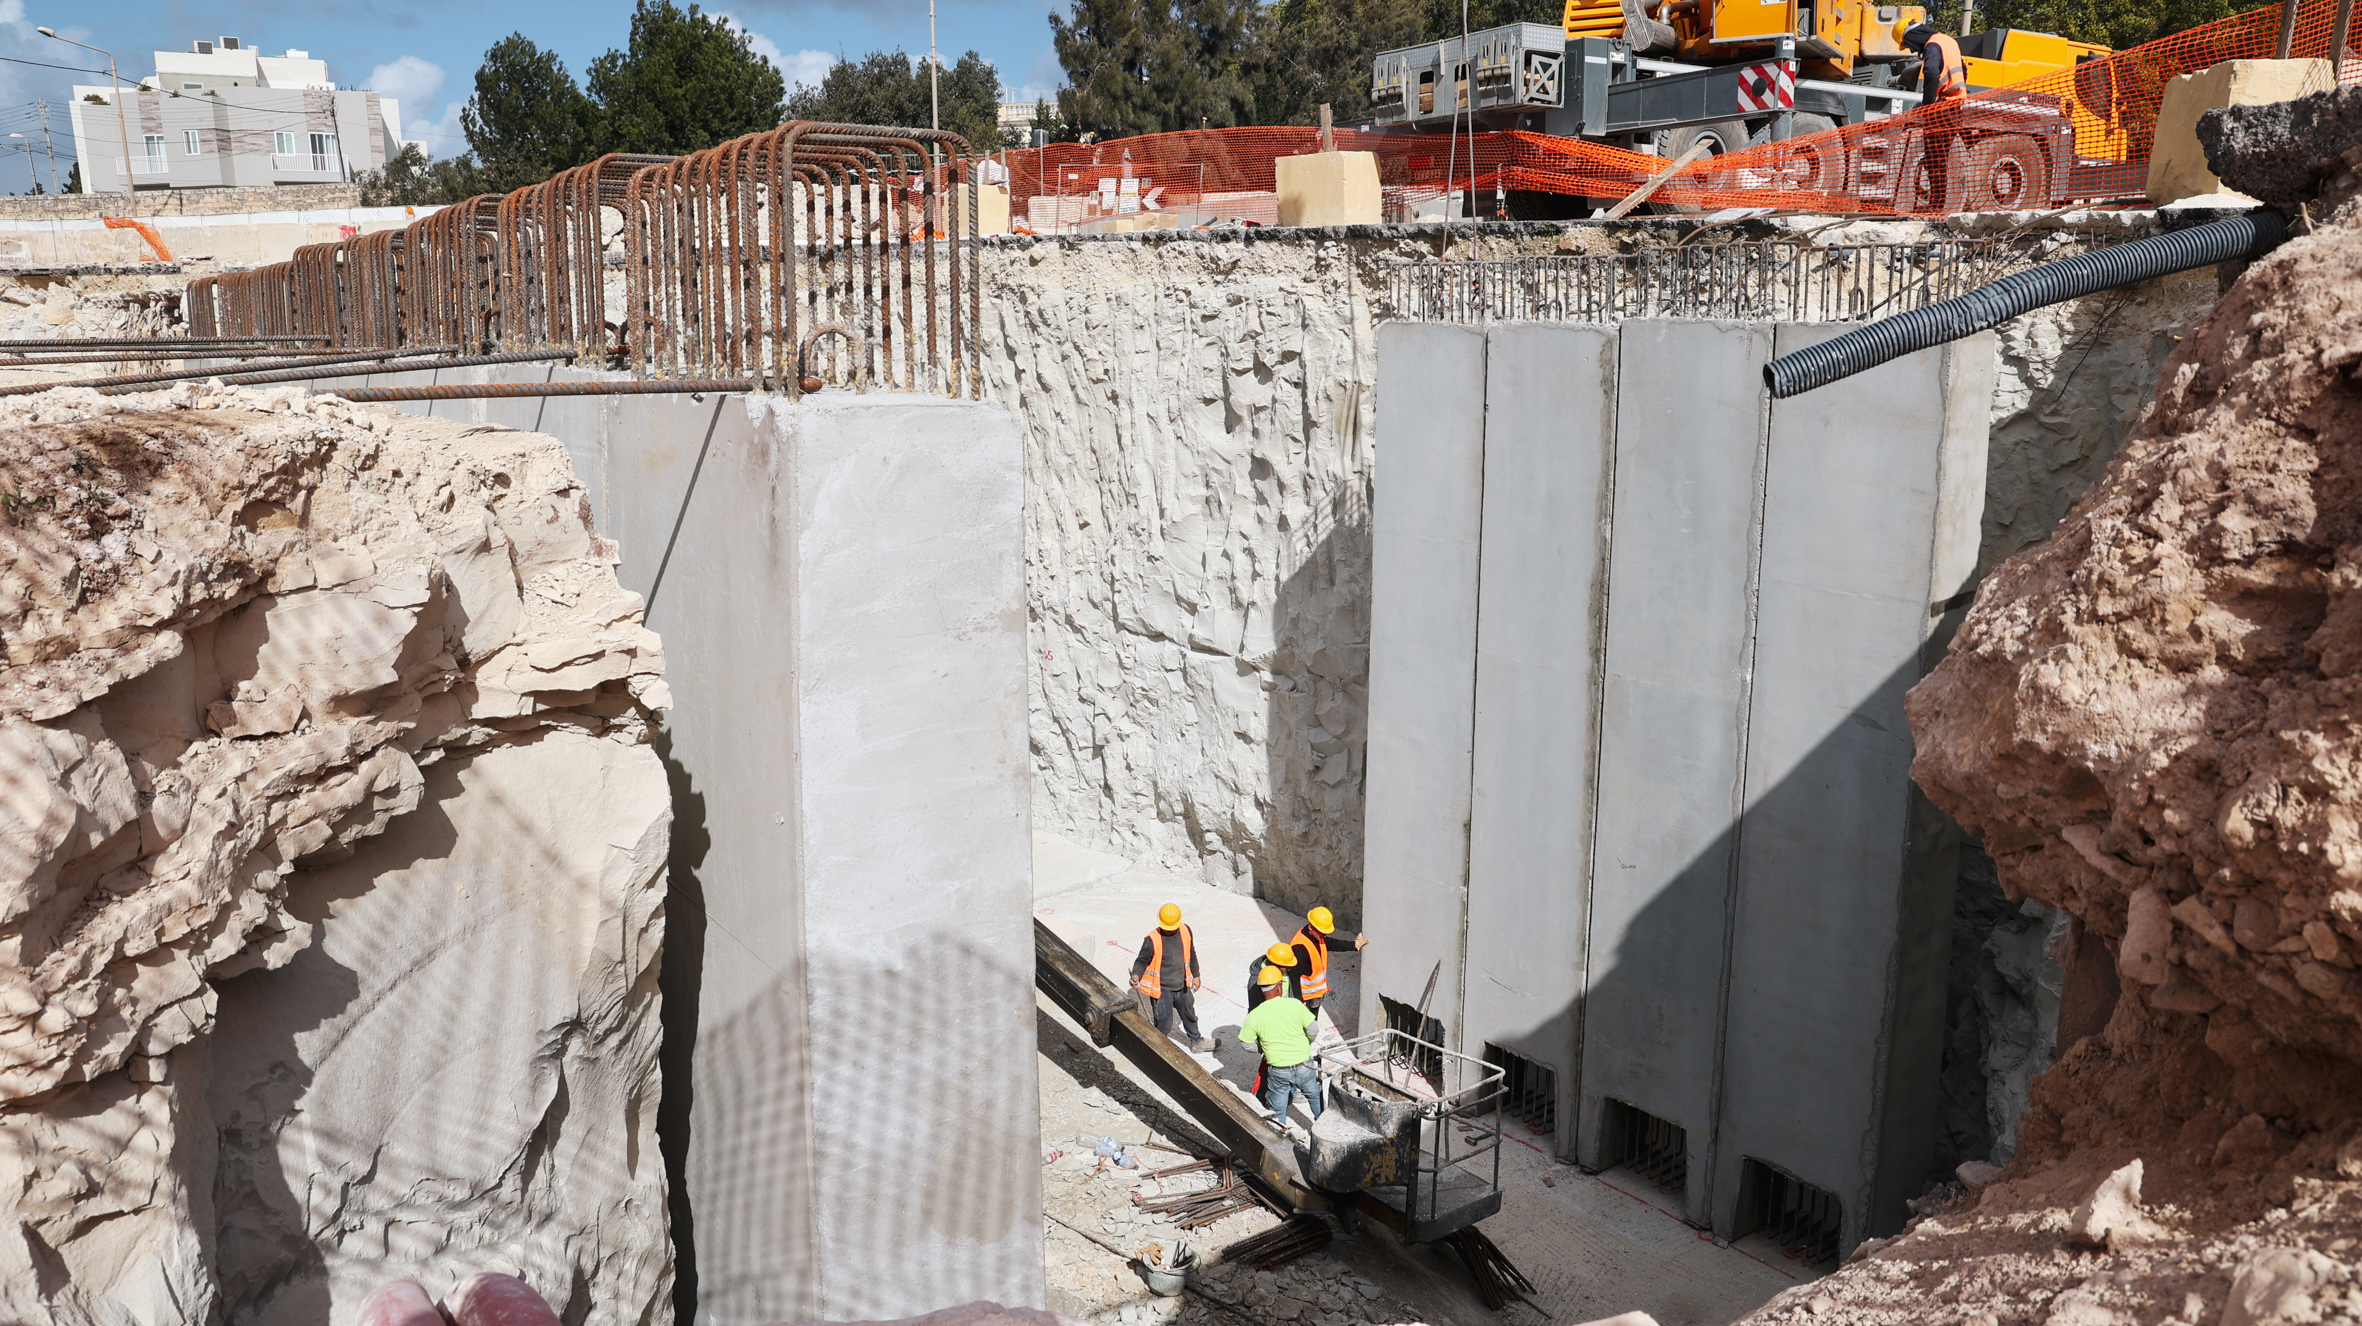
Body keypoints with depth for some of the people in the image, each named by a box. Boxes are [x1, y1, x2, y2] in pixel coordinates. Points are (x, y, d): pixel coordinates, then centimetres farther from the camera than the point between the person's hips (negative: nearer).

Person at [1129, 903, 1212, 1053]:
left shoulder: (1185, 931, -6)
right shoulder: (1152, 940, -22)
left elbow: (1191, 954, 9)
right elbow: (1142, 961, -17)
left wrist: (1195, 975, 17)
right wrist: (1136, 975, -37)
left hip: (1181, 986, 6)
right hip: (1161, 989, -6)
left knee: (1189, 1014, 26)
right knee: (1164, 1023, -4)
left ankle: (1196, 1041, 49)